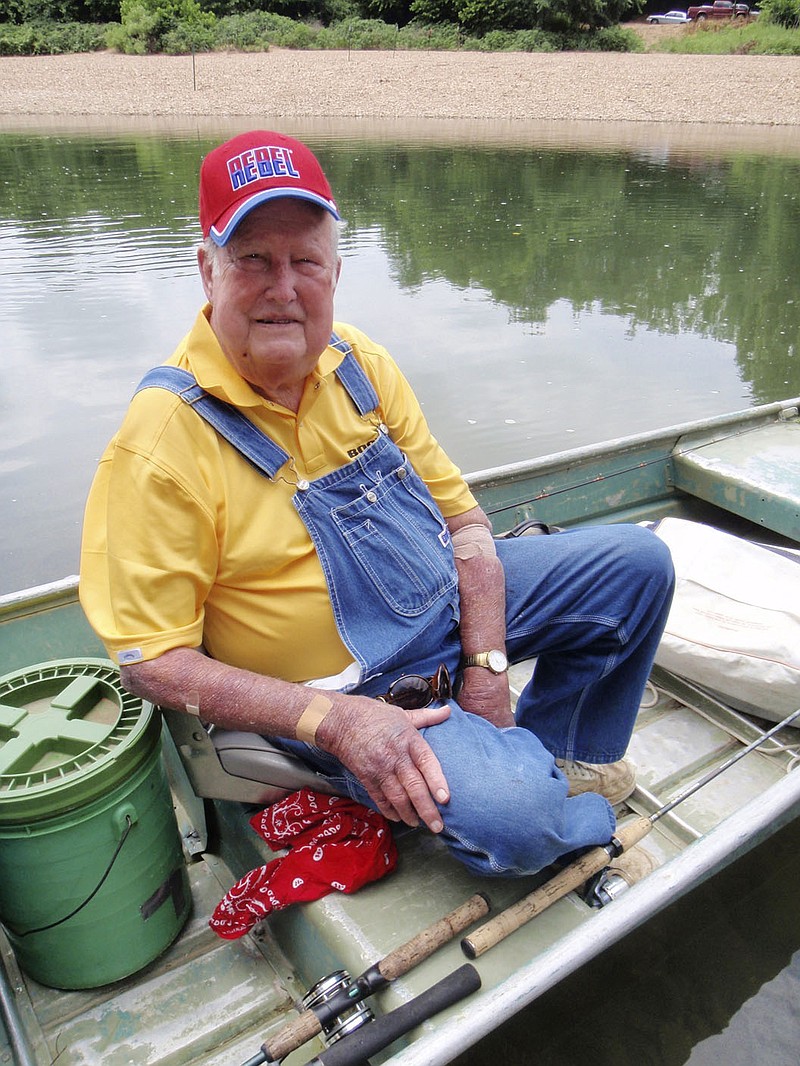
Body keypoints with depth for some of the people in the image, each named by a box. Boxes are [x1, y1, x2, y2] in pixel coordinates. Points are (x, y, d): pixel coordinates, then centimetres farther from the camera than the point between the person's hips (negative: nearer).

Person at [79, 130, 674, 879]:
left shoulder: (357, 362, -2)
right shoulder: (163, 438, -21)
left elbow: (461, 515, 2)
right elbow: (151, 659, -18)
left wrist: (487, 667, -9)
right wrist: (335, 720, -26)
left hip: (451, 608, 7)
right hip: (336, 691, -6)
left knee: (638, 561, 6)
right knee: (513, 813, -29)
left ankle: (553, 755, 22)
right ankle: (556, 800, 11)